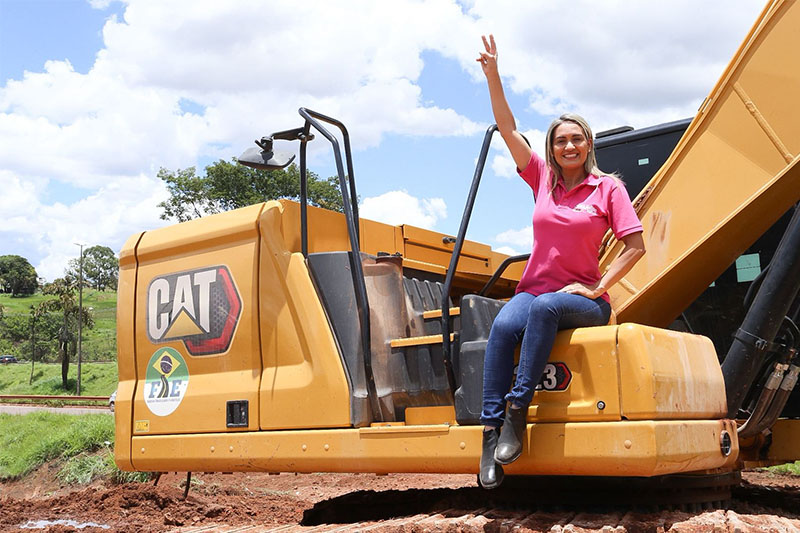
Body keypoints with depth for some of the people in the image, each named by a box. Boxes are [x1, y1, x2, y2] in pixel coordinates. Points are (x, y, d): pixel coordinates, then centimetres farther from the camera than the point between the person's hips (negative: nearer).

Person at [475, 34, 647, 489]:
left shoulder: (608, 188, 4)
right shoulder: (542, 179, 12)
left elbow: (636, 245, -1)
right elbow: (507, 128, 9)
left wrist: (598, 287, -10)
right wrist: (493, 75, 1)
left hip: (582, 299, -2)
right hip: (534, 290, 2)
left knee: (545, 308, -37)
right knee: (504, 326, -31)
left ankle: (517, 413, -35)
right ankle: (492, 433, -34)